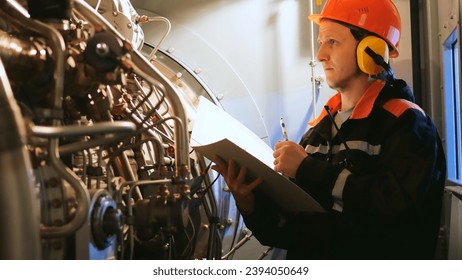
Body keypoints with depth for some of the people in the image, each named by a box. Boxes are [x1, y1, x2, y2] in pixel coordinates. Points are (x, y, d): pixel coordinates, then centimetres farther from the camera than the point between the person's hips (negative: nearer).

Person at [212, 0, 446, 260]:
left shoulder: (406, 123, -5)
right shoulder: (320, 129, 11)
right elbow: (288, 224, 12)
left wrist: (308, 169, -17)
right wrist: (250, 202, -6)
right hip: (309, 258, 4)